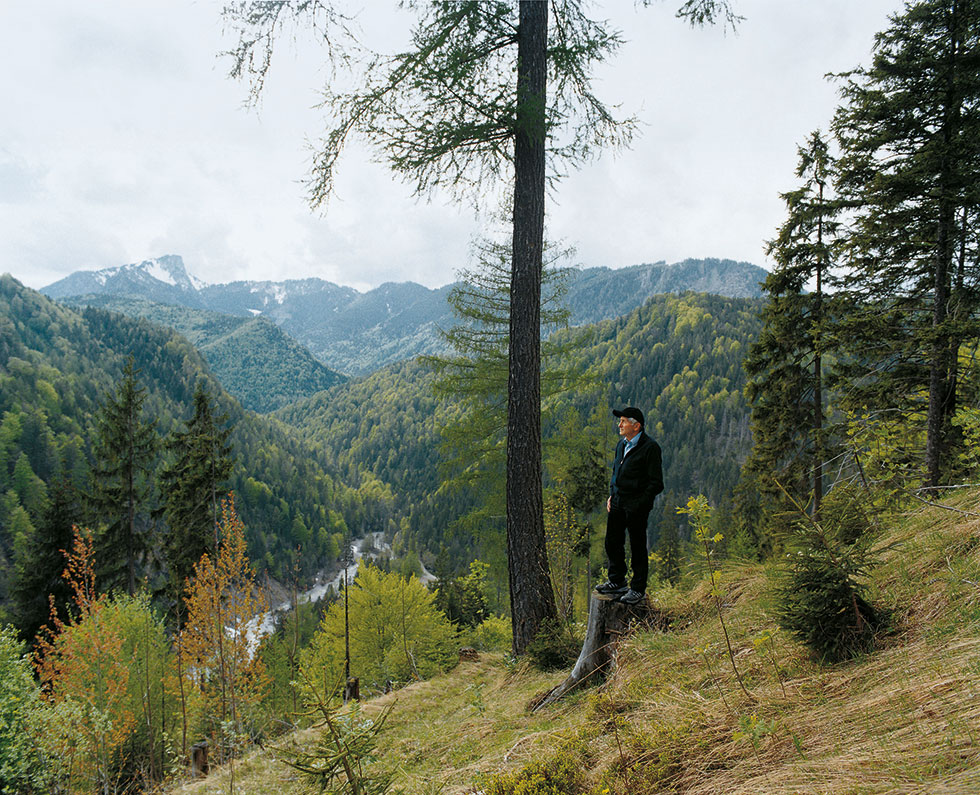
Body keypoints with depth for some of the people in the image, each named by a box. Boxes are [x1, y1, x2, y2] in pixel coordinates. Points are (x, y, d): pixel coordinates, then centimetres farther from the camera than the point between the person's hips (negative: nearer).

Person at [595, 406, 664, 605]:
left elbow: (656, 484, -12)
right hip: (617, 503, 8)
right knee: (612, 543, 13)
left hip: (636, 506, -8)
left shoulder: (650, 448, -13)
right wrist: (612, 495, 11)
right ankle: (617, 582, 30)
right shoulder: (621, 445, 11)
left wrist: (639, 504, -16)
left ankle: (638, 589, 17)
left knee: (638, 547, 3)